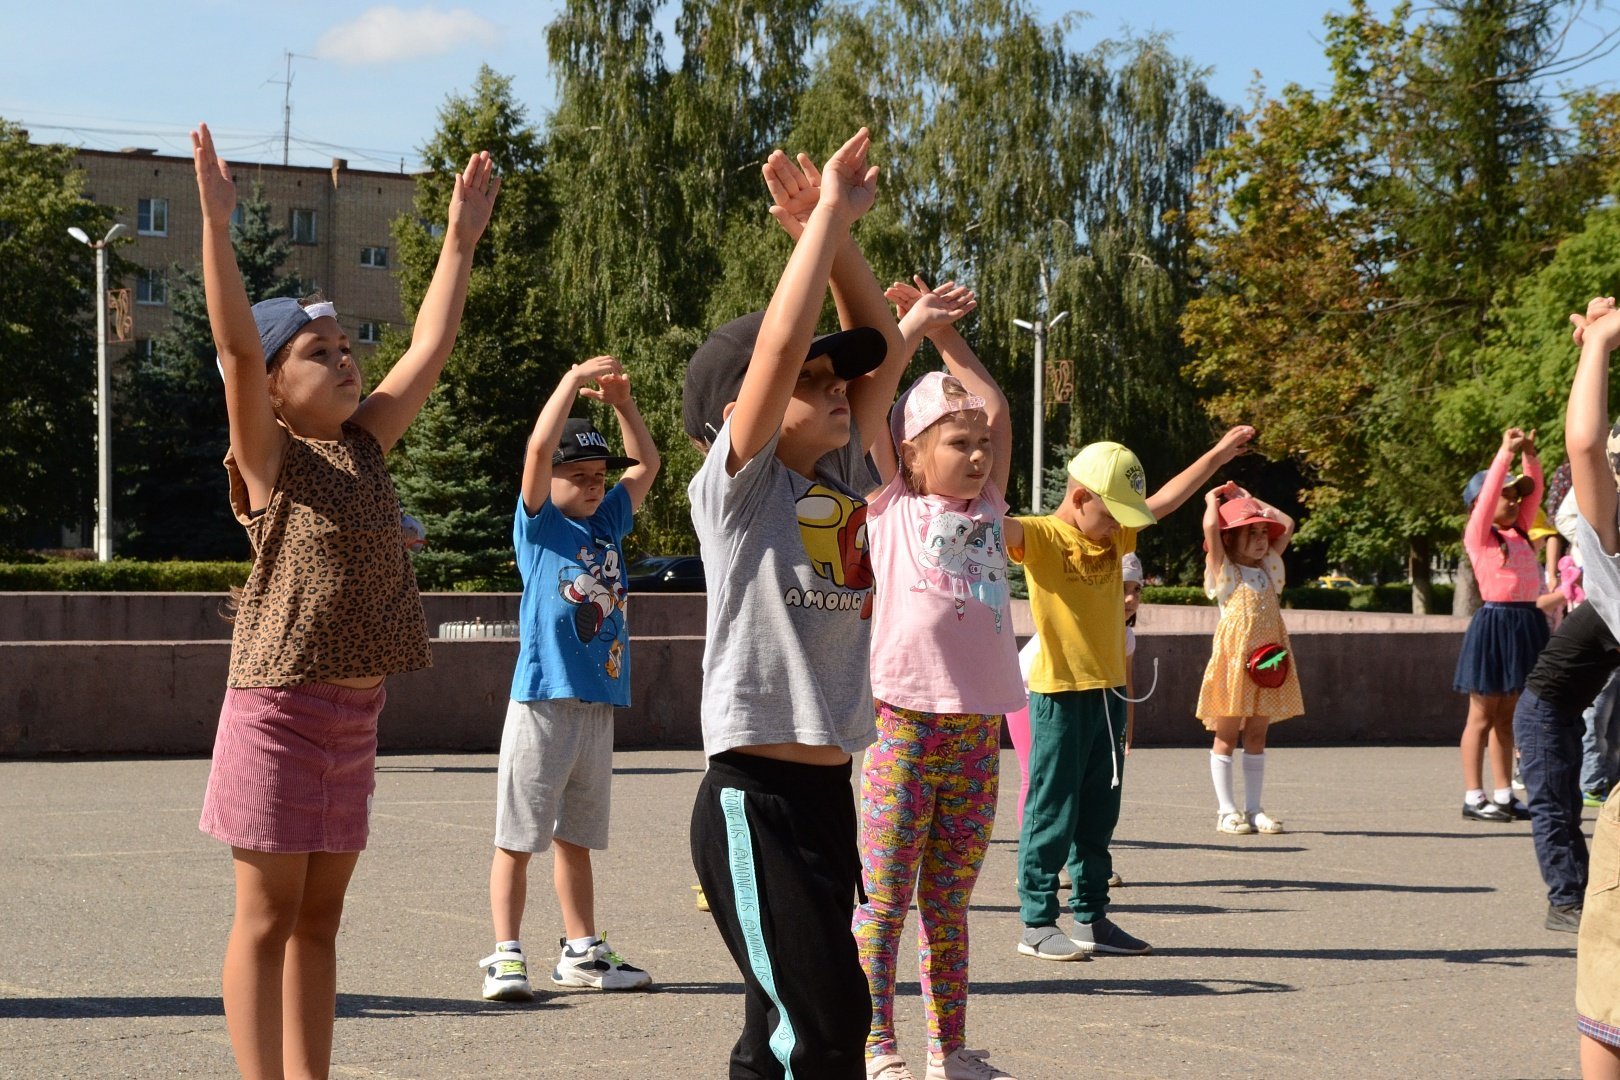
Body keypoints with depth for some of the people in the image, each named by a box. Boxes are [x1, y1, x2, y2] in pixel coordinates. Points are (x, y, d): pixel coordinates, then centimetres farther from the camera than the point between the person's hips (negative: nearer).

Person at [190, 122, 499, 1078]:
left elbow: (430, 349, 15)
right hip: (282, 708, -7)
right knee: (269, 917, -1)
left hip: (355, 712, 7)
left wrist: (462, 239, 16)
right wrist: (217, 225, -29)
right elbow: (236, 348, -21)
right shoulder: (270, 460, -8)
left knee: (319, 918, 10)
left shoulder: (365, 446, 10)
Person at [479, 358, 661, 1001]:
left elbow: (646, 464, 23)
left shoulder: (608, 521, 15)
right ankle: (506, 957, -2)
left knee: (576, 837, 14)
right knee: (518, 837, -3)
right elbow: (538, 449, -15)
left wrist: (622, 402, 10)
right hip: (543, 699, -6)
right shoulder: (539, 523, -1)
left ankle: (581, 954, 18)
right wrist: (573, 381, -11)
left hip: (598, 701, 6)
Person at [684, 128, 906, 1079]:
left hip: (826, 792, 8)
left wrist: (838, 234, 3)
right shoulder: (736, 485, -7)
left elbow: (884, 350, 14)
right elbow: (779, 345, -19)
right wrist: (827, 215, -12)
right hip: (756, 796, -8)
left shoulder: (842, 481, 12)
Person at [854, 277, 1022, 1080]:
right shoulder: (892, 509, 2)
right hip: (905, 721, -5)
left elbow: (996, 410, 18)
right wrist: (910, 327, 7)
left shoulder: (985, 510, 14)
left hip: (978, 729, 5)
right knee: (884, 900, 0)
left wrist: (947, 336, 19)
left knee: (948, 902, 12)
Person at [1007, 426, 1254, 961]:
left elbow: (1165, 500, 23)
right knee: (1052, 813, -3)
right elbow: (1003, 527, -30)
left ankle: (1091, 917, 20)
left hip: (1109, 691, 8)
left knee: (1098, 815, 12)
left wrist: (1218, 454, 29)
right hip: (1060, 694, -8)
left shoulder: (1114, 536, 12)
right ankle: (1037, 923, 2)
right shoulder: (1042, 537, -11)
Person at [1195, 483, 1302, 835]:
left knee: (1257, 734, 7)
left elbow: (1287, 525, 16)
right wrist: (1214, 500, 3)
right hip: (1233, 658, -6)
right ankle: (1226, 809, 2)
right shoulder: (1224, 571, -2)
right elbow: (1211, 526, -15)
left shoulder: (1268, 568, 15)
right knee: (1227, 734, -1)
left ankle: (1253, 809, 9)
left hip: (1267, 660, 6)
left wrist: (1252, 501, 18)